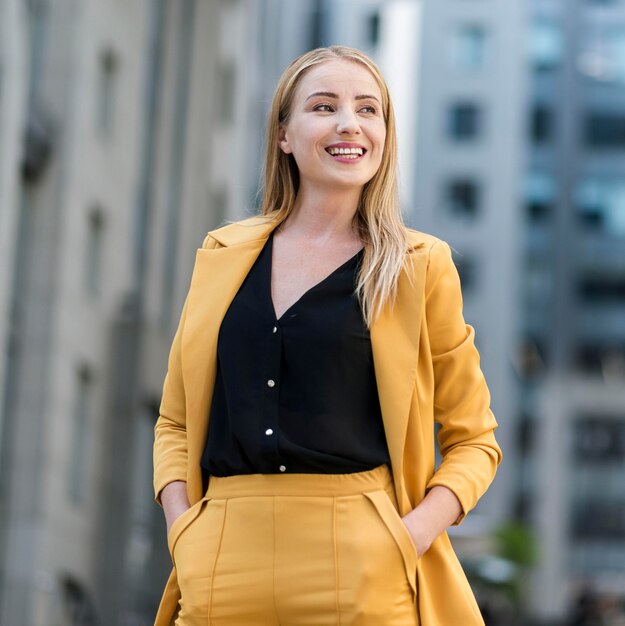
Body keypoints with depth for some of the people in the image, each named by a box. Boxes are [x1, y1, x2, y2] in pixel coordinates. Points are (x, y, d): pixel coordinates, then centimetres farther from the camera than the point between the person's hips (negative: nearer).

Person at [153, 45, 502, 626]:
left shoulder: (419, 266, 4)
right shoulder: (222, 255, 10)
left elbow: (473, 440, 6)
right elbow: (175, 421, 16)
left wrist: (412, 536, -10)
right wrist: (182, 529, -1)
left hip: (361, 571, -2)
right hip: (223, 566, 2)